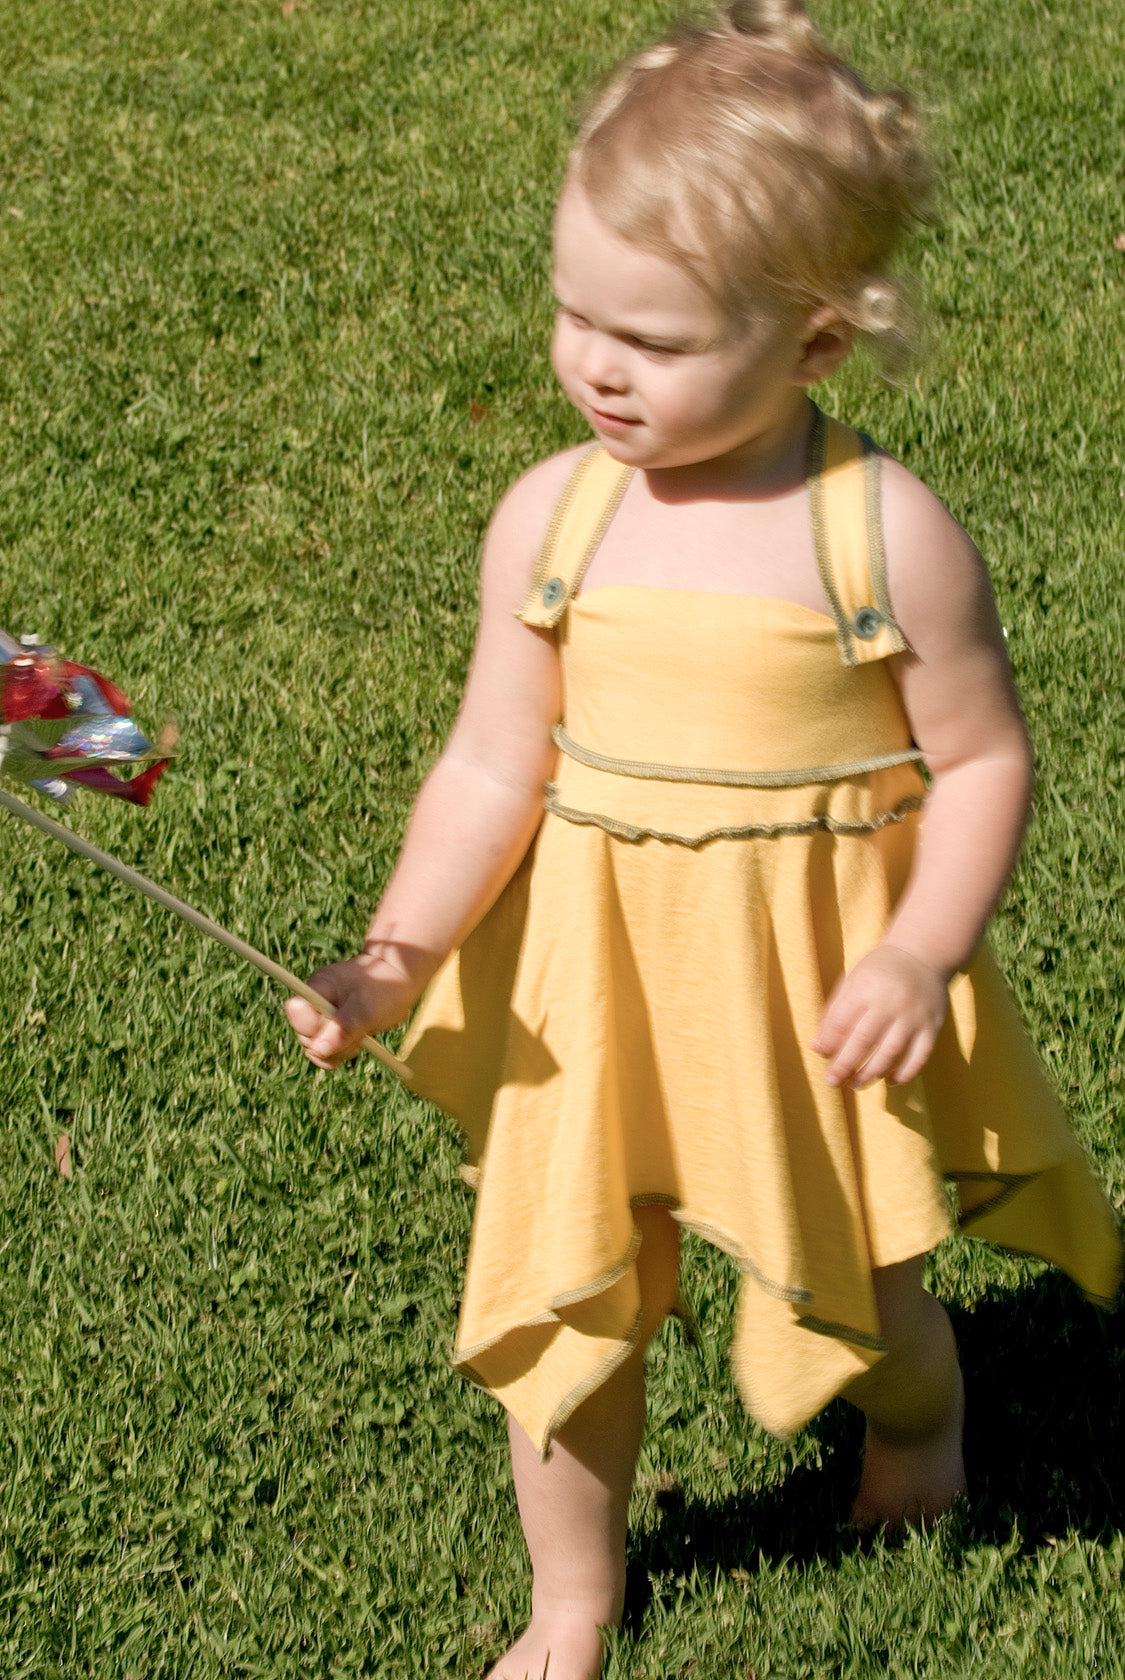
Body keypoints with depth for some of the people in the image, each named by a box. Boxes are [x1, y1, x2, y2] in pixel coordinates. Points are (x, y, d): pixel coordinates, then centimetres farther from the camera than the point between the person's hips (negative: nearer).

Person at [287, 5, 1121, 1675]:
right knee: (569, 1300, 8)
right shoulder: (552, 516, -8)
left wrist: (924, 952, -20)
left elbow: (983, 760, -8)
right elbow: (496, 765, -5)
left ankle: (922, 1413, 54)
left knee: (848, 1295, 16)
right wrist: (399, 954, -17)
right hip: (593, 975, 2)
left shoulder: (890, 534, -16)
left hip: (822, 978, -2)